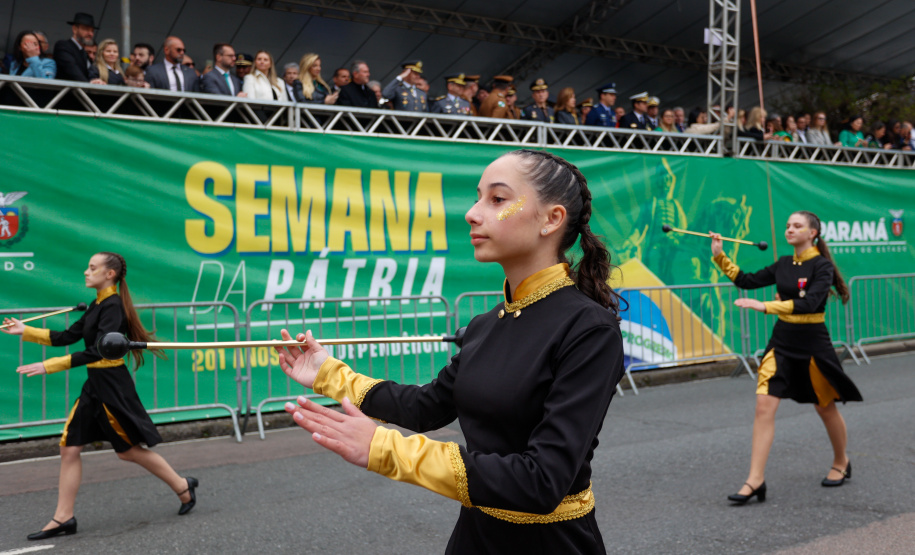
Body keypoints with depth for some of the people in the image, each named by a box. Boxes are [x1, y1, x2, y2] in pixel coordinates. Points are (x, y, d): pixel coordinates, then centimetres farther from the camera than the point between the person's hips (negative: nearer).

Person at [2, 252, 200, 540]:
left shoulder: (112, 306, -17)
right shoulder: (97, 305, 11)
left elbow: (97, 352, -26)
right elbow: (68, 337, 14)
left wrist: (49, 366, -29)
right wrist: (25, 331, 10)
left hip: (112, 386, -9)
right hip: (94, 385, 9)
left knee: (129, 450, 3)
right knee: (69, 447, 6)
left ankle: (183, 487, 19)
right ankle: (64, 517, 14)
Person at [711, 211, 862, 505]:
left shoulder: (822, 266, -11)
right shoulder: (784, 265, 7)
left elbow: (809, 302, -25)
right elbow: (748, 281, 9)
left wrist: (766, 306, -33)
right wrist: (720, 256, 1)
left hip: (812, 344, -4)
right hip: (781, 342, 5)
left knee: (825, 408, 13)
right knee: (764, 405, -9)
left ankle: (841, 463, 40)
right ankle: (756, 480, -9)